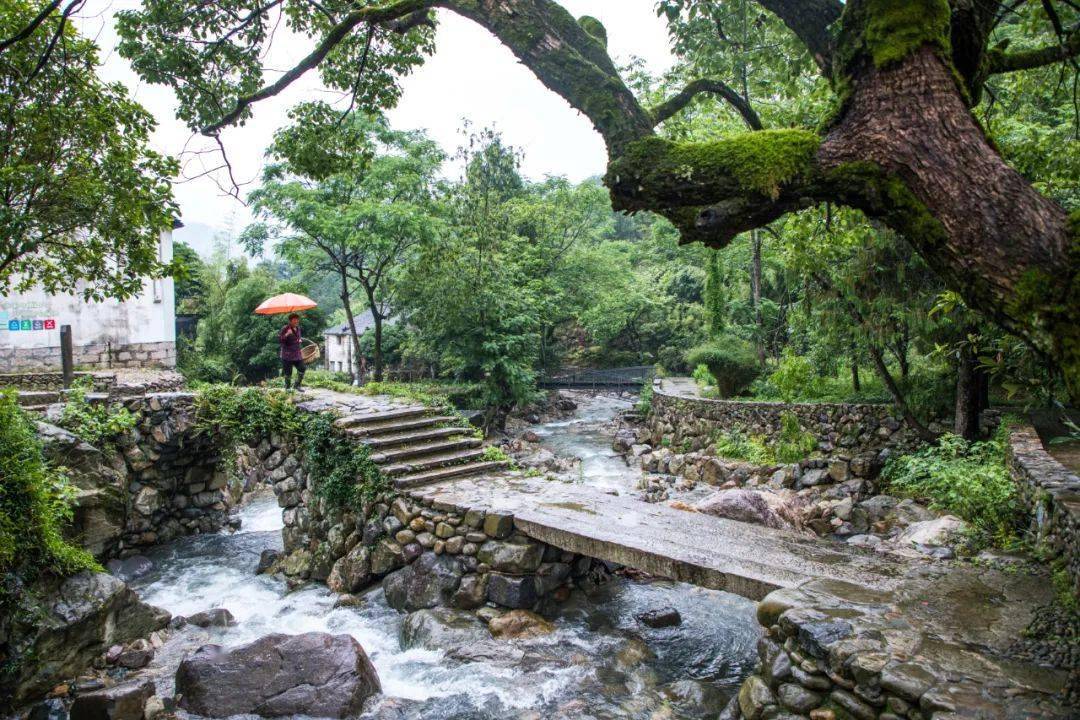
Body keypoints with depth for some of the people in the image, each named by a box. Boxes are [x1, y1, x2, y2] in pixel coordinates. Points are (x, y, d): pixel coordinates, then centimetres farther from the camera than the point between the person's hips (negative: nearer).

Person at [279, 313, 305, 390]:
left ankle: (297, 385, 19)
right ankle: (287, 388, 12)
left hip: (297, 354, 6)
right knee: (288, 373, -1)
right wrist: (286, 335, -31)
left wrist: (300, 339, 10)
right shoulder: (285, 329, -11)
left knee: (302, 369, 2)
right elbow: (279, 341, -17)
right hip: (287, 355, -6)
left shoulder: (298, 328, 10)